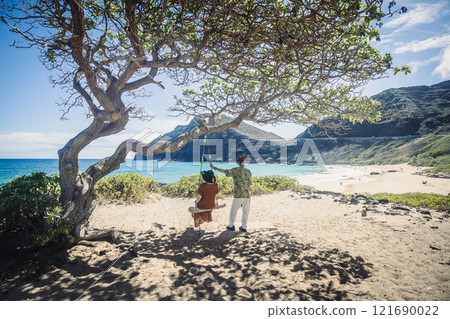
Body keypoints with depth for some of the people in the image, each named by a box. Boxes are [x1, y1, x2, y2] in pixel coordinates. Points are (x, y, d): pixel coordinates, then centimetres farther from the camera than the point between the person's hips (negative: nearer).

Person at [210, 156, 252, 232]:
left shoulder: (236, 170, -7)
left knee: (233, 210, 11)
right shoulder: (248, 171, 6)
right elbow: (250, 183, 8)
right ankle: (244, 227, 16)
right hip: (247, 194, 4)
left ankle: (231, 225, 20)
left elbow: (225, 171, -13)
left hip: (238, 195, -4)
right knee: (245, 211, 11)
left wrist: (214, 168, -8)